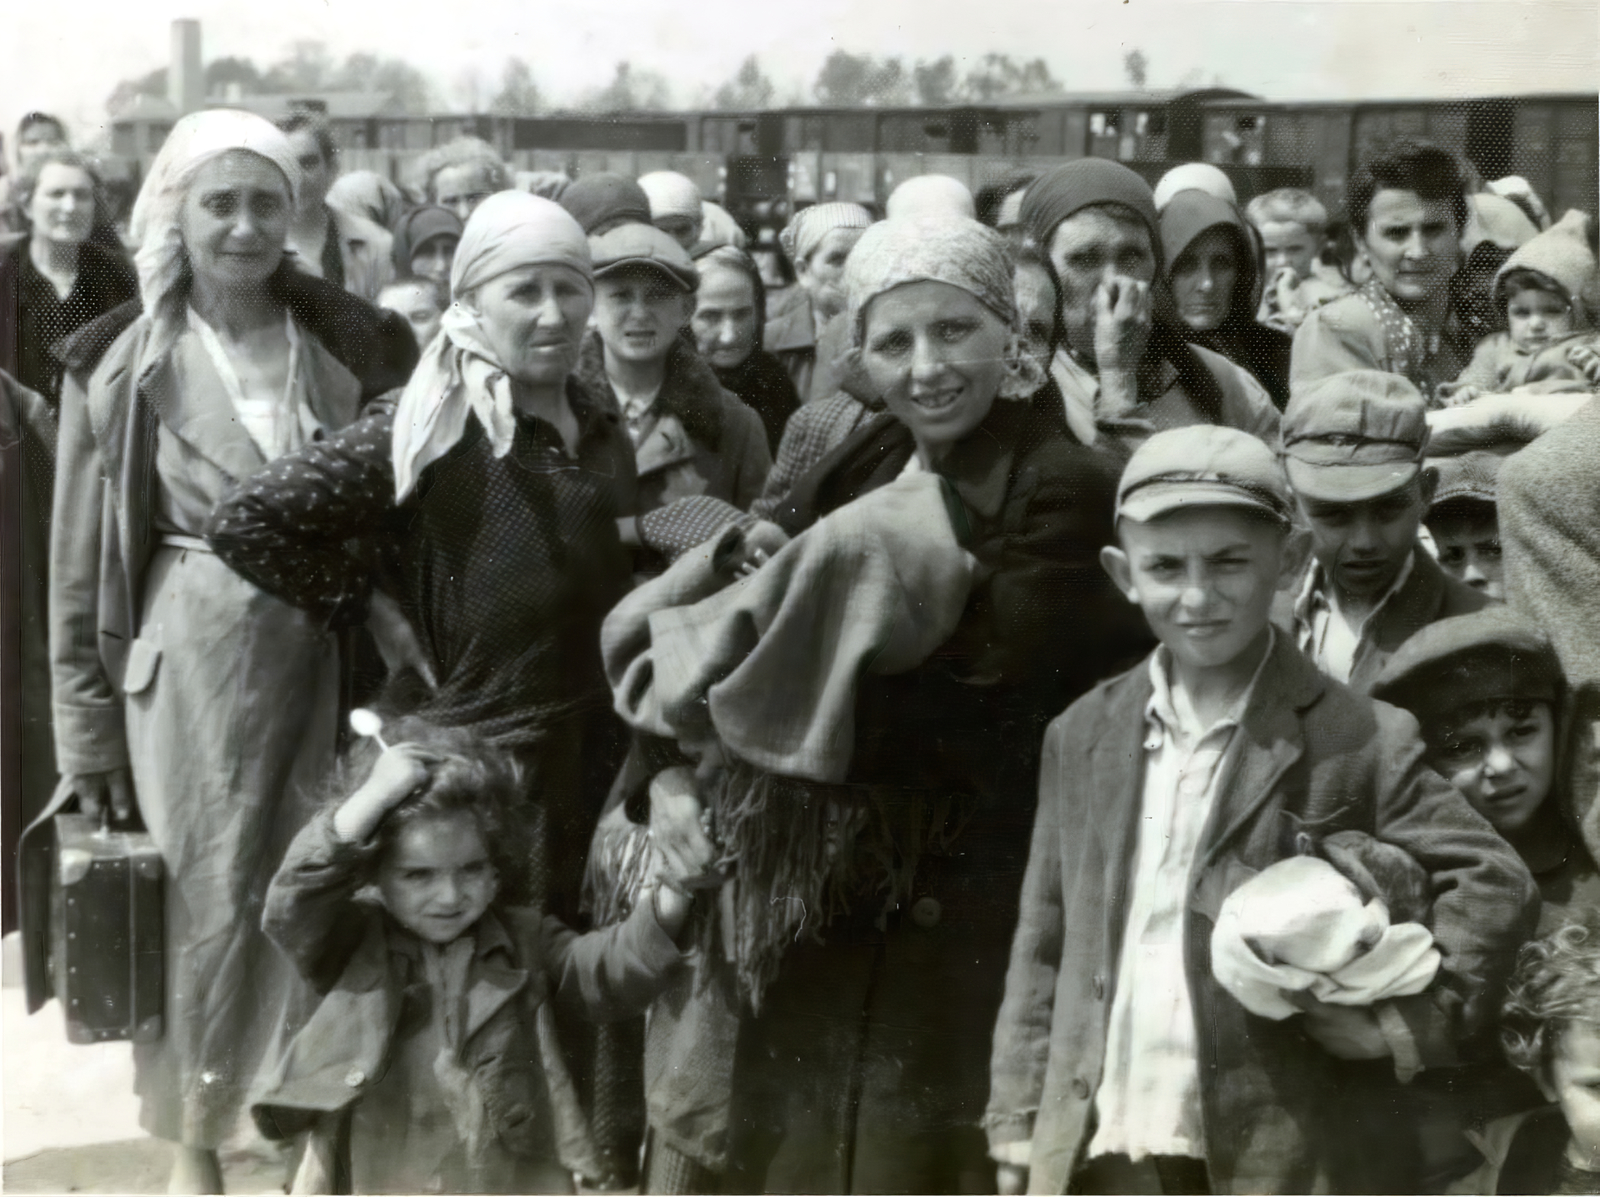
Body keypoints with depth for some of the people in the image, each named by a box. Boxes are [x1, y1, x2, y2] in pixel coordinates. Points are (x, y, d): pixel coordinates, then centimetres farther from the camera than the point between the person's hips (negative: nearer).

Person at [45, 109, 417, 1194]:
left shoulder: (354, 343, 2)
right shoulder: (125, 362, -2)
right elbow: (83, 559, 1)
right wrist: (90, 726, 0)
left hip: (328, 653, 2)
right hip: (192, 657, -1)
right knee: (204, 900, 6)